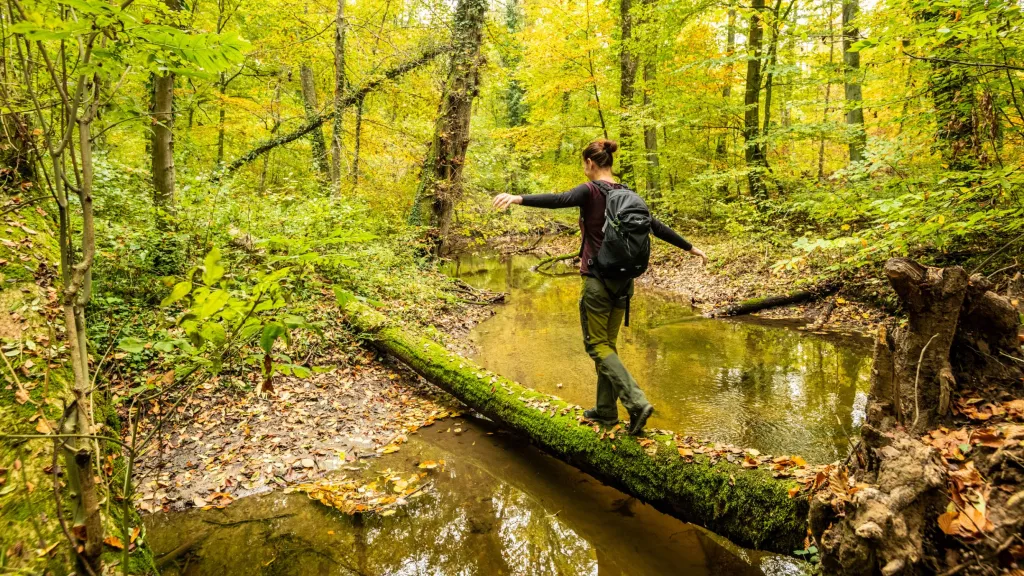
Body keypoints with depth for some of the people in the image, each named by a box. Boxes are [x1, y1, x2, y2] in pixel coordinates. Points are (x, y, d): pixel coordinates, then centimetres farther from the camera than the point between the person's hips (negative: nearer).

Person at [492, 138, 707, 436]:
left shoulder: (591, 190, -10)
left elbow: (559, 200, -30)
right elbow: (656, 226, 15)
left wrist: (518, 198, -42)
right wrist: (690, 247, 27)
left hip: (598, 279, -7)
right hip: (624, 280, 7)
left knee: (597, 345, 2)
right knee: (609, 343, 16)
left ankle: (637, 403, -11)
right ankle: (606, 410, 23)